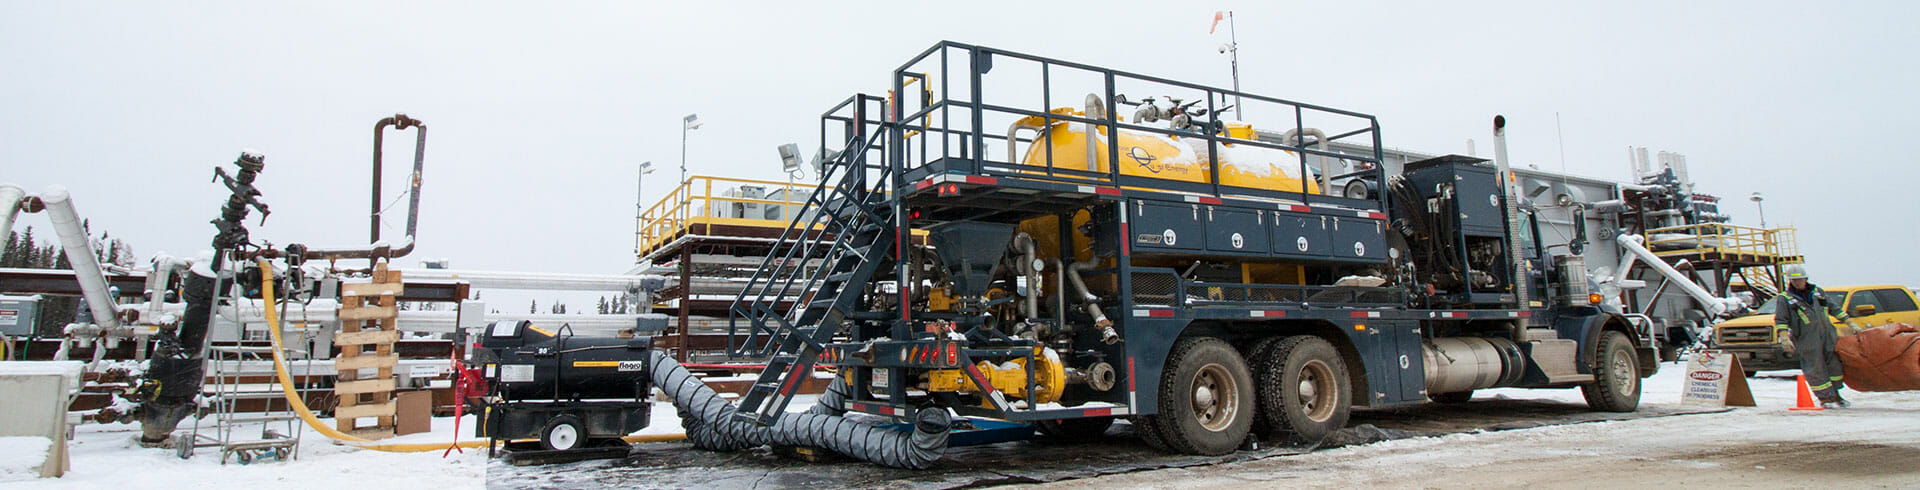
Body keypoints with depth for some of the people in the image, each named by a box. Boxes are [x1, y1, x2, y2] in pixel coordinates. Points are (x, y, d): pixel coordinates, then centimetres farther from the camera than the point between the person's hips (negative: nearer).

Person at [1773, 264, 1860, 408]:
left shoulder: (1817, 291, 14)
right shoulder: (1785, 299, 0)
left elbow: (1834, 308, 22)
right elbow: (1780, 320, -5)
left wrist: (1849, 322, 18)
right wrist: (1784, 337, -16)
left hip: (1827, 336, 5)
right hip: (1807, 341, -5)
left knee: (1833, 364, 11)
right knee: (1815, 369, -3)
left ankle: (1834, 395, 26)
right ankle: (1825, 398, 6)